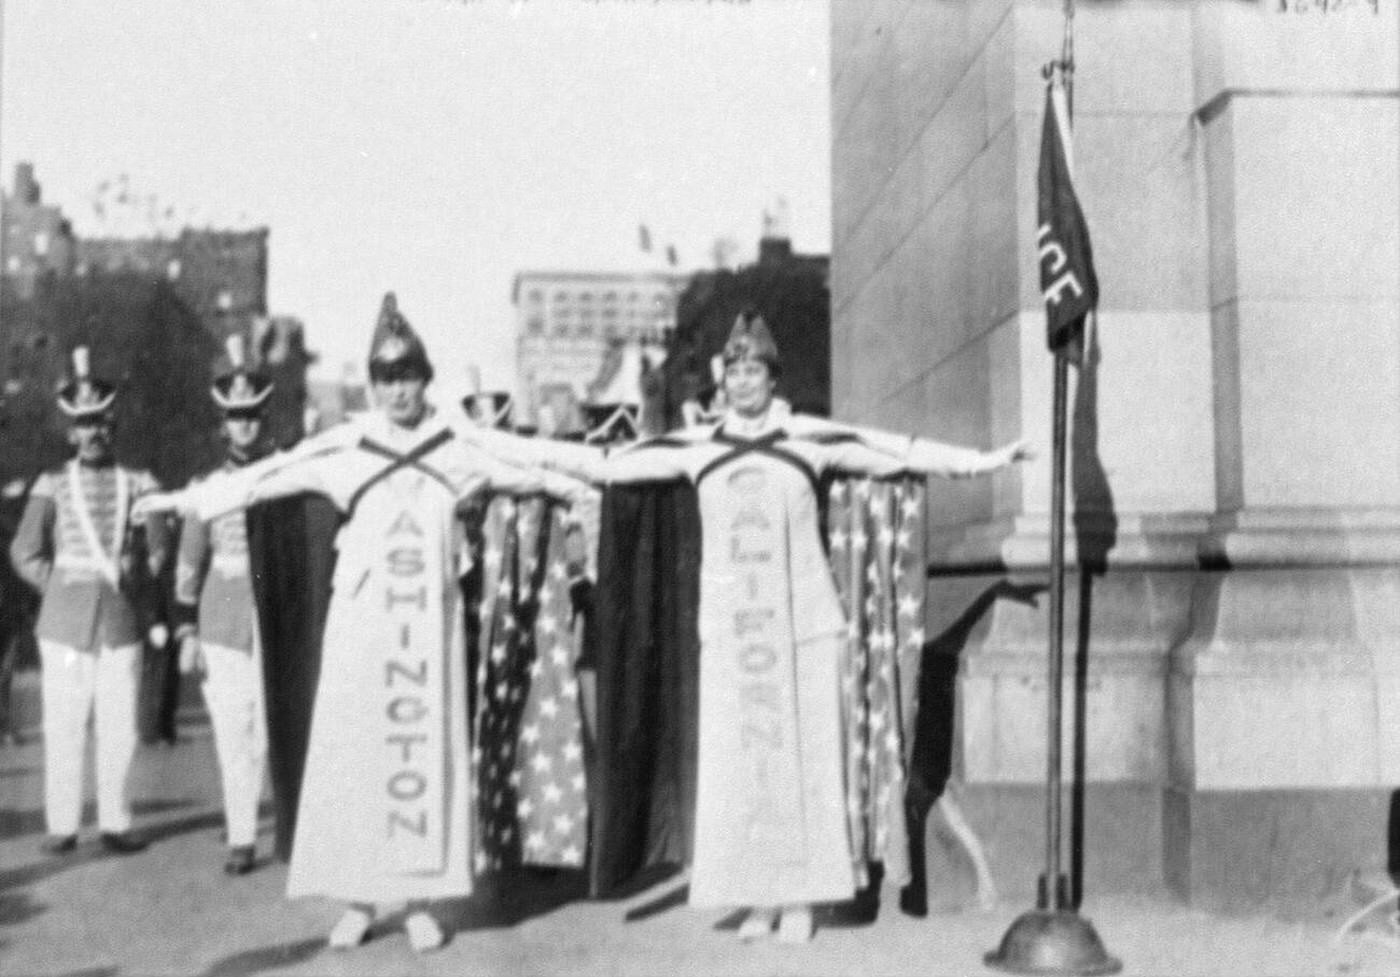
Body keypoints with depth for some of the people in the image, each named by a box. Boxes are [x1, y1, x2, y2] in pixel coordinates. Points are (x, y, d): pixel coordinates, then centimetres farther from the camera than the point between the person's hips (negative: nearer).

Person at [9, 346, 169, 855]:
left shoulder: (138, 485, 6)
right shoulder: (52, 485, 4)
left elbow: (158, 551, 9)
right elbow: (26, 553, 2)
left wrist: (127, 583, 4)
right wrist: (62, 589, 4)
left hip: (121, 620, 1)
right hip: (63, 622, -1)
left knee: (120, 725, 1)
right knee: (63, 723, 0)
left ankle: (115, 822, 10)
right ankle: (62, 825, 8)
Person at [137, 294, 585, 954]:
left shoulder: (457, 447, 3)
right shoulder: (344, 446, -1)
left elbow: (520, 473, 17)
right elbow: (264, 475, -1)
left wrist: (572, 486, 26)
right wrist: (184, 499, -3)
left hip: (432, 620, 1)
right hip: (360, 619, 0)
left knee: (427, 747, 2)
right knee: (353, 749, 1)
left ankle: (421, 900, 11)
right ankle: (358, 900, 11)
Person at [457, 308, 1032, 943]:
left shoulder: (812, 439, 2)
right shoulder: (696, 446, 6)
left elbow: (901, 452, 3)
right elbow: (605, 464, 7)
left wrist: (985, 461, 0)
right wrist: (496, 445, 6)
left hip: (803, 621, -1)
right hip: (727, 624, 2)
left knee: (803, 752, 0)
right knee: (735, 757, 1)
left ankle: (801, 897, 9)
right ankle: (760, 897, 11)